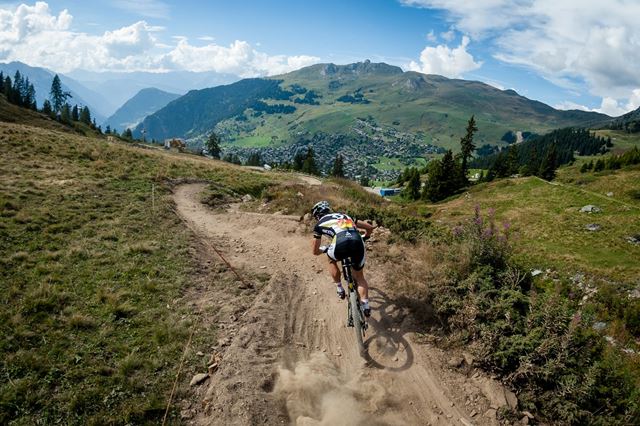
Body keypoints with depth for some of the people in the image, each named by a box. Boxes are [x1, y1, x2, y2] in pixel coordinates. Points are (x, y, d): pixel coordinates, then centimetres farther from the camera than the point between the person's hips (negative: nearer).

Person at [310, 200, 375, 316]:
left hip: (341, 244, -3)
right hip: (358, 243, 3)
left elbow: (316, 251, 31)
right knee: (360, 277, 25)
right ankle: (365, 306, 14)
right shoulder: (344, 215, 35)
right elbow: (370, 227, 36)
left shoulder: (319, 224, 25)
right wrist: (363, 238, 55)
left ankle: (339, 289, 33)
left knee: (332, 260, 34)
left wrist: (325, 249, 53)